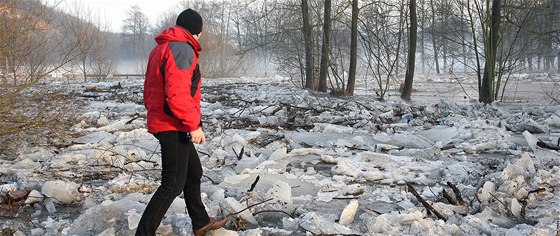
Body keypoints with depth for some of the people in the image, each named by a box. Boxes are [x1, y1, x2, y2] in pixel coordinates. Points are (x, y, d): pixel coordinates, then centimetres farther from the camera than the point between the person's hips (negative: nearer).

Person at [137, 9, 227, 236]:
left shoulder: (160, 48, 16)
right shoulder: (181, 48, -15)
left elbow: (150, 91, 20)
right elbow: (178, 93, -26)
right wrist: (194, 125, -21)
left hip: (161, 122, 10)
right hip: (174, 127, -10)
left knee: (193, 173, 20)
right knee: (173, 184, -6)